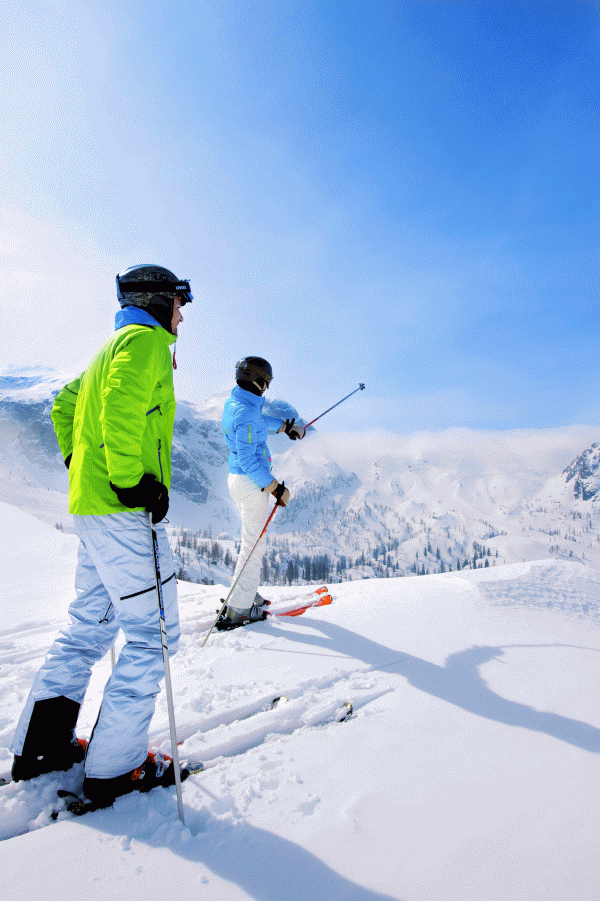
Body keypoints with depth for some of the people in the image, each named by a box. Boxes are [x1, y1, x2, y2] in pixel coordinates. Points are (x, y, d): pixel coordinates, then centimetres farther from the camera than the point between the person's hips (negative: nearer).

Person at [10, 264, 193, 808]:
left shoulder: (116, 346, 24)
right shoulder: (146, 341, -7)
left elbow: (65, 403, 29)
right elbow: (121, 406, -25)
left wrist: (80, 464, 24)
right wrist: (133, 480, -22)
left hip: (93, 503, 10)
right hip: (124, 509, -10)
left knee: (90, 625, 19)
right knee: (153, 634, -1)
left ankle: (40, 747, 31)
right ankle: (115, 767, 11)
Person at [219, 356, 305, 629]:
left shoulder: (233, 402, 7)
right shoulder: (246, 414, -24)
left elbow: (259, 420, 27)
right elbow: (248, 461, -26)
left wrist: (285, 426, 34)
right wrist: (277, 488, -20)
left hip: (237, 478, 10)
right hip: (252, 483, -10)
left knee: (252, 539, 21)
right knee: (254, 544, 0)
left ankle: (245, 593, 32)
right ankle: (237, 610, 9)